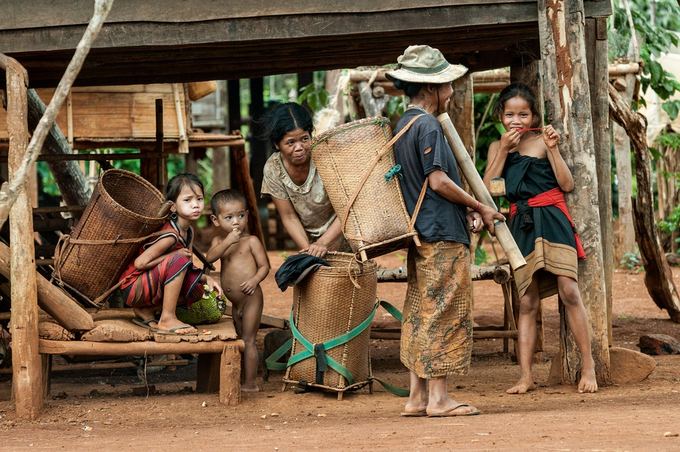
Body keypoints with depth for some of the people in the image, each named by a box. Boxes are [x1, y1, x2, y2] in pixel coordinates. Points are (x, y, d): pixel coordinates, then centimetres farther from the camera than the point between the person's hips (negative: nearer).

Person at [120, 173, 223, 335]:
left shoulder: (188, 232, 6)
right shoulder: (170, 235, -23)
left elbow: (186, 270, 12)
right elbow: (140, 263, -27)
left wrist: (206, 278, -6)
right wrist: (174, 255, -22)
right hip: (132, 288, -9)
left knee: (197, 288, -1)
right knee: (179, 260, -27)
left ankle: (145, 311, 4)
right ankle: (167, 320, -22)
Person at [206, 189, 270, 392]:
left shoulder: (251, 241, -7)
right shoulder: (219, 241, 8)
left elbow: (264, 265, -7)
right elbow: (210, 257, -12)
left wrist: (254, 280, -26)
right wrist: (228, 241, -22)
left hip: (251, 298, -6)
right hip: (235, 301, 6)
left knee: (248, 340, -5)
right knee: (240, 341, 14)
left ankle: (251, 382, -2)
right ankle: (244, 380, 23)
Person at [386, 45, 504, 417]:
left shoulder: (404, 125, 16)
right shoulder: (427, 125, -14)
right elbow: (438, 181, -20)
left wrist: (466, 209, 11)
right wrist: (480, 208, -9)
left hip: (420, 233, 10)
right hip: (442, 235, -10)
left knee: (420, 315, 10)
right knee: (444, 314, -6)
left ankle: (418, 396, 12)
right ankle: (438, 398, -5)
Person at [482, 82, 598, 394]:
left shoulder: (543, 140, 3)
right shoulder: (497, 147, 11)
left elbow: (567, 184, -3)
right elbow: (487, 189, -2)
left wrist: (552, 149, -11)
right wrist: (504, 150, -7)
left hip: (551, 219, -3)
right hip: (521, 225, 3)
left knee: (568, 290, -14)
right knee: (527, 302, 2)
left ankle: (588, 367, -8)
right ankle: (526, 376, 3)